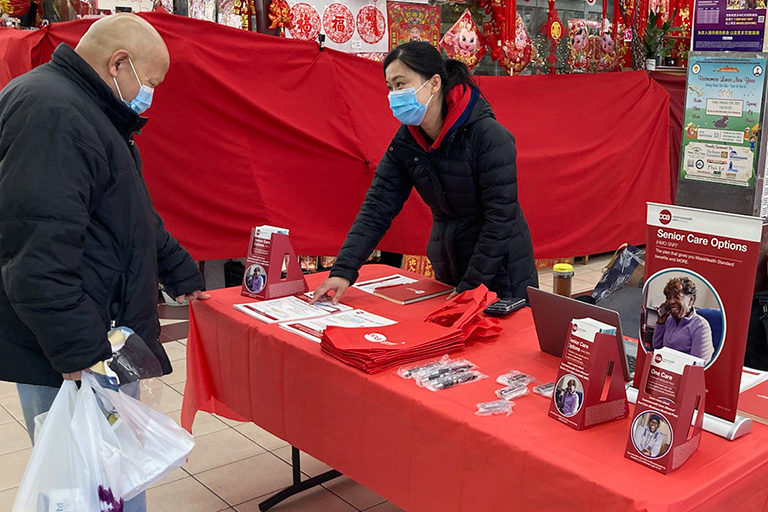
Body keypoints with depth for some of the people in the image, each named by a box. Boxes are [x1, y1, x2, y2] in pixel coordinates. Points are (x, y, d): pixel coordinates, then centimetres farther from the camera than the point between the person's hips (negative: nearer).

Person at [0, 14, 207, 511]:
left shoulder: (88, 111, 19)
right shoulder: (50, 111, -18)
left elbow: (133, 218, 29)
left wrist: (181, 275, 33)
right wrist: (79, 353, -25)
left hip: (95, 342, 11)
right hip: (67, 358, -11)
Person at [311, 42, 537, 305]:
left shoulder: (489, 136, -21)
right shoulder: (406, 140, -4)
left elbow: (501, 217, -21)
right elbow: (377, 206, -8)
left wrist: (471, 285, -21)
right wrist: (343, 271, -18)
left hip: (501, 271, -5)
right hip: (448, 271, 5)